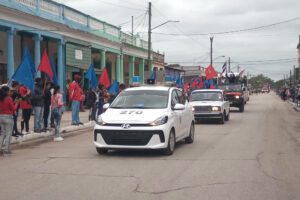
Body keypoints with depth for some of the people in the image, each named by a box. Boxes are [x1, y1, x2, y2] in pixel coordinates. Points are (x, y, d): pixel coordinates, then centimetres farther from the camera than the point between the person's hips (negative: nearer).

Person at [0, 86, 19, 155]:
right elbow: (13, 109, -9)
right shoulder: (9, 99, -14)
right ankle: (7, 150, 1)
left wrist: (13, 102, 15)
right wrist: (16, 103, 7)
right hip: (8, 117, -6)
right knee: (8, 134, 1)